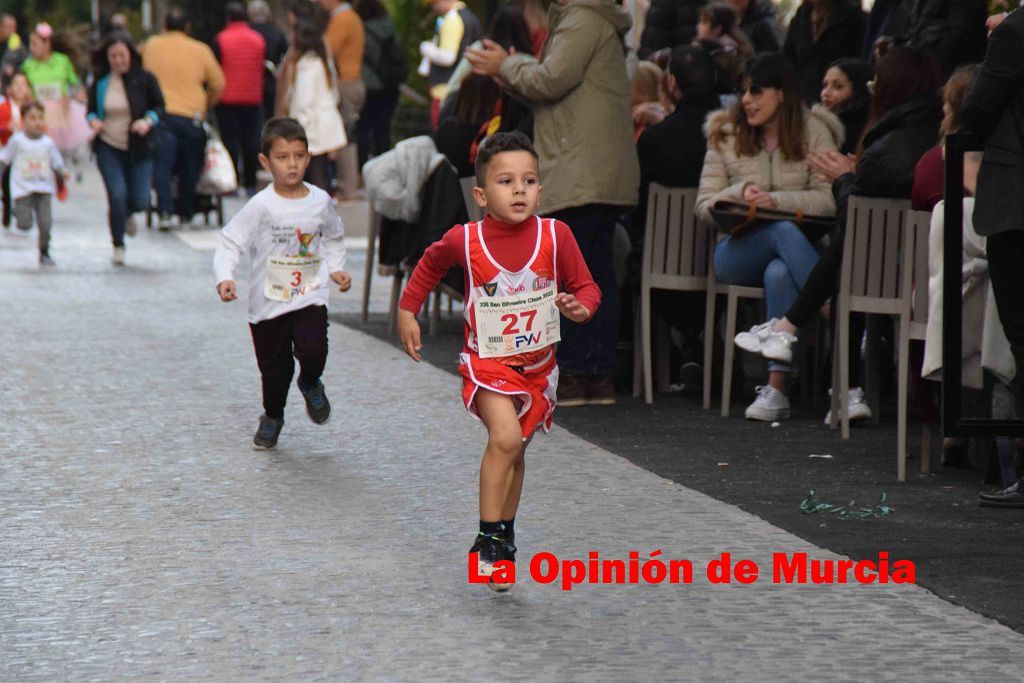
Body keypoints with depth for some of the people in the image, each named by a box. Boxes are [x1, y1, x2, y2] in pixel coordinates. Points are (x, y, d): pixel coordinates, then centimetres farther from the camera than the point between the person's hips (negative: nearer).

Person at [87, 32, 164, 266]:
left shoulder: (145, 79, -4)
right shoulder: (99, 82, 1)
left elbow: (159, 106, 2)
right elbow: (91, 109, 12)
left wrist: (148, 121, -18)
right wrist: (94, 121, -10)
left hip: (139, 148, 0)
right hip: (109, 148, 0)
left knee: (140, 201, -2)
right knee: (117, 196, -13)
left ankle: (127, 213, 38)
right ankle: (118, 246, 5)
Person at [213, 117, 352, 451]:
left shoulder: (321, 201, 0)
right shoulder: (262, 206, -12)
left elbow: (333, 238, 21)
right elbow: (229, 242, -12)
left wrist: (336, 269, 8)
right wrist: (225, 277, -27)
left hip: (310, 297, 1)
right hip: (268, 303, -1)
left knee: (313, 350, -23)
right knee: (274, 370, 7)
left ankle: (311, 384, 14)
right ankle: (272, 417, 38)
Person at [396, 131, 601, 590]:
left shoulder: (555, 235, -13)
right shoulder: (463, 240, -13)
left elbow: (586, 286, -2)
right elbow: (431, 264, 10)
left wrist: (580, 308, -23)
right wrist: (407, 310, 9)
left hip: (537, 363, 3)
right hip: (487, 362, -3)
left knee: (513, 451, 18)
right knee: (506, 438, -25)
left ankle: (505, 535, 38)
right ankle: (487, 540, -16)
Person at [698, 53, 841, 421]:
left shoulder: (814, 132, 5)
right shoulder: (726, 134, 10)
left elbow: (829, 199, -9)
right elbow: (705, 205, 5)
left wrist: (776, 200, -23)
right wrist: (740, 192, -16)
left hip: (796, 248, 0)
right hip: (738, 250, 0)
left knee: (780, 273, -38)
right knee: (784, 232, -35)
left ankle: (776, 388, -41)